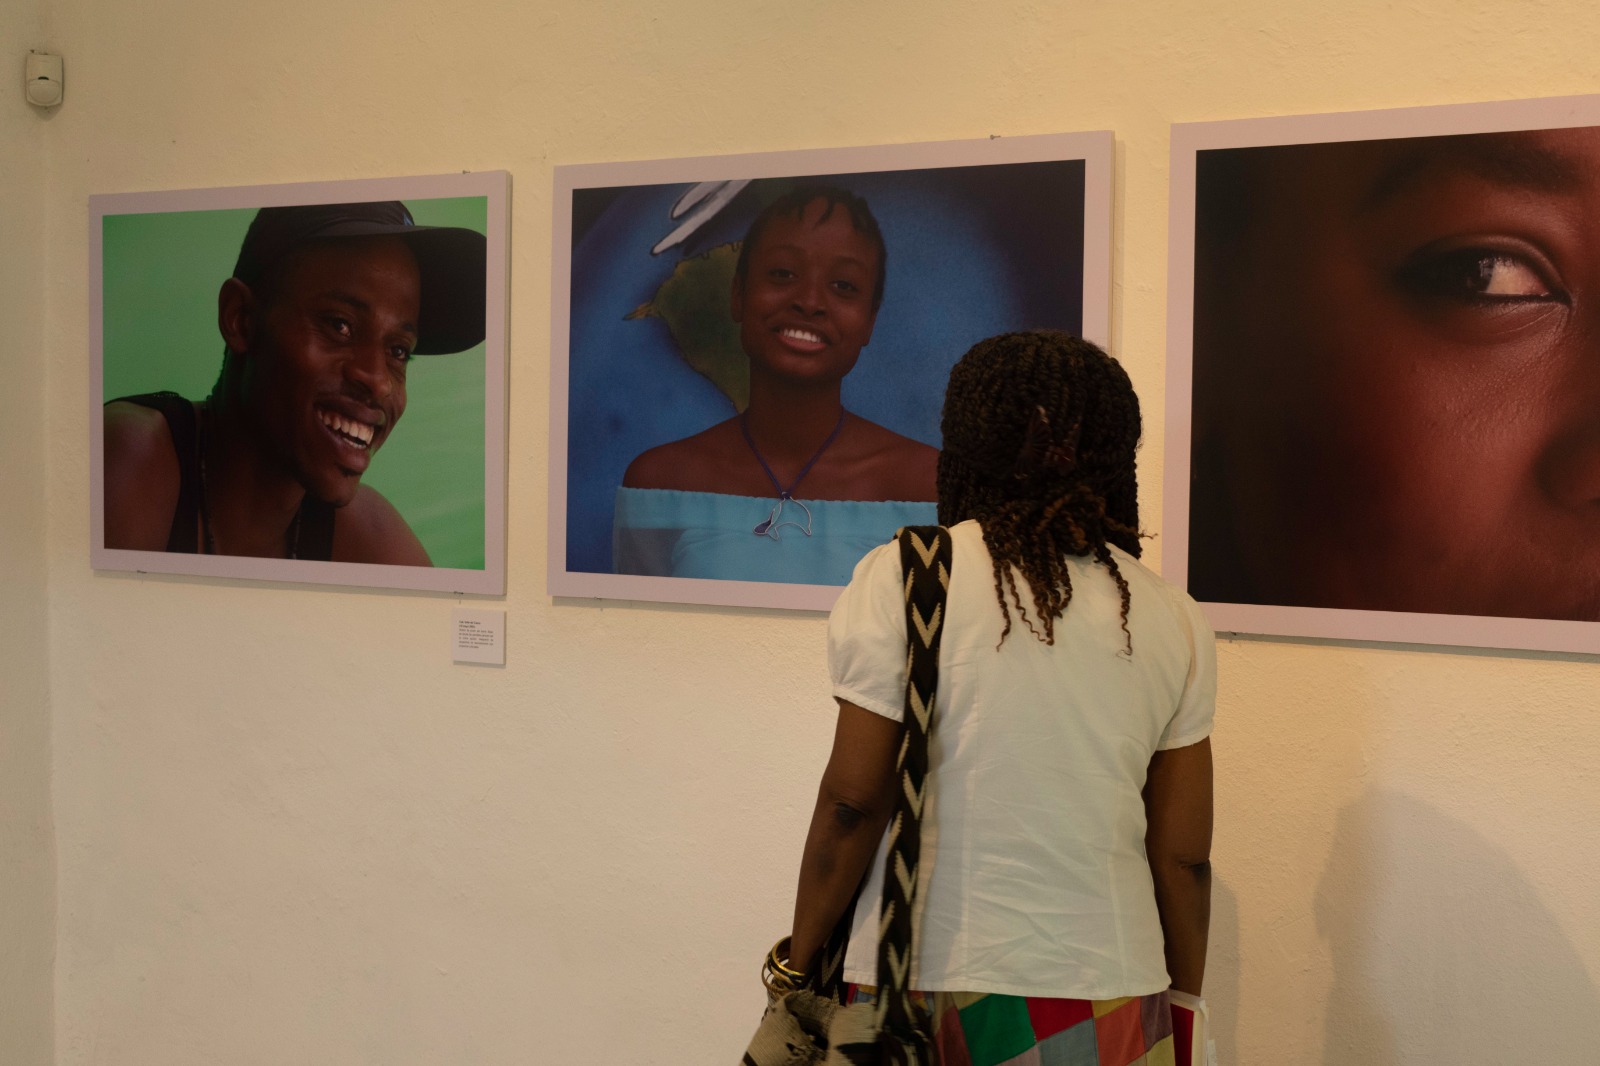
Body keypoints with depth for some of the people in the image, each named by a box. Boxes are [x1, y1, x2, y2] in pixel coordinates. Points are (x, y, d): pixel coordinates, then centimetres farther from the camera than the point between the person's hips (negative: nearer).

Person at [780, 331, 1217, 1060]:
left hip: (922, 980, -2)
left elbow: (851, 804, -9)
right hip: (1107, 992, 3)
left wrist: (799, 972, 3)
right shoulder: (1174, 622, 2)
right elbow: (1184, 856, 3)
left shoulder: (900, 578, -8)